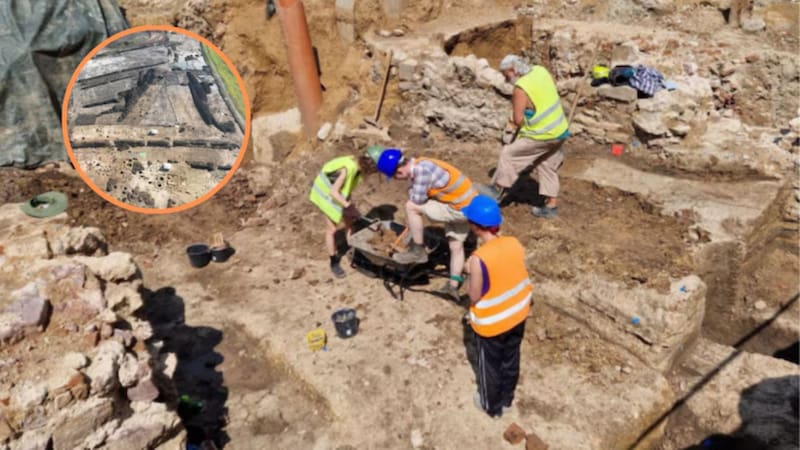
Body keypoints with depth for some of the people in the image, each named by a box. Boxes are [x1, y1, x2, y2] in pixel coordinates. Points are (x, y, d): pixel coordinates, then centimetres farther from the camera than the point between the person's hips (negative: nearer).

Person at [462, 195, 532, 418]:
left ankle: (492, 406, 43)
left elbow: (474, 297, -20)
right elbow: (520, 276, 0)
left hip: (491, 323, -5)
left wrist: (471, 272, -8)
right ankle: (506, 398, 50)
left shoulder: (478, 259, -32)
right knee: (511, 359, 27)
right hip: (517, 314, 6)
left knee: (490, 365, 20)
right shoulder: (515, 244, -13)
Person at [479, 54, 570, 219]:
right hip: (560, 131, 8)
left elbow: (518, 120, -20)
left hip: (542, 136, -8)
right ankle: (551, 205, 23)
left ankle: (498, 190, 16)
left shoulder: (521, 88, -21)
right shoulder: (541, 71, 3)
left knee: (509, 154, 4)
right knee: (548, 166, 18)